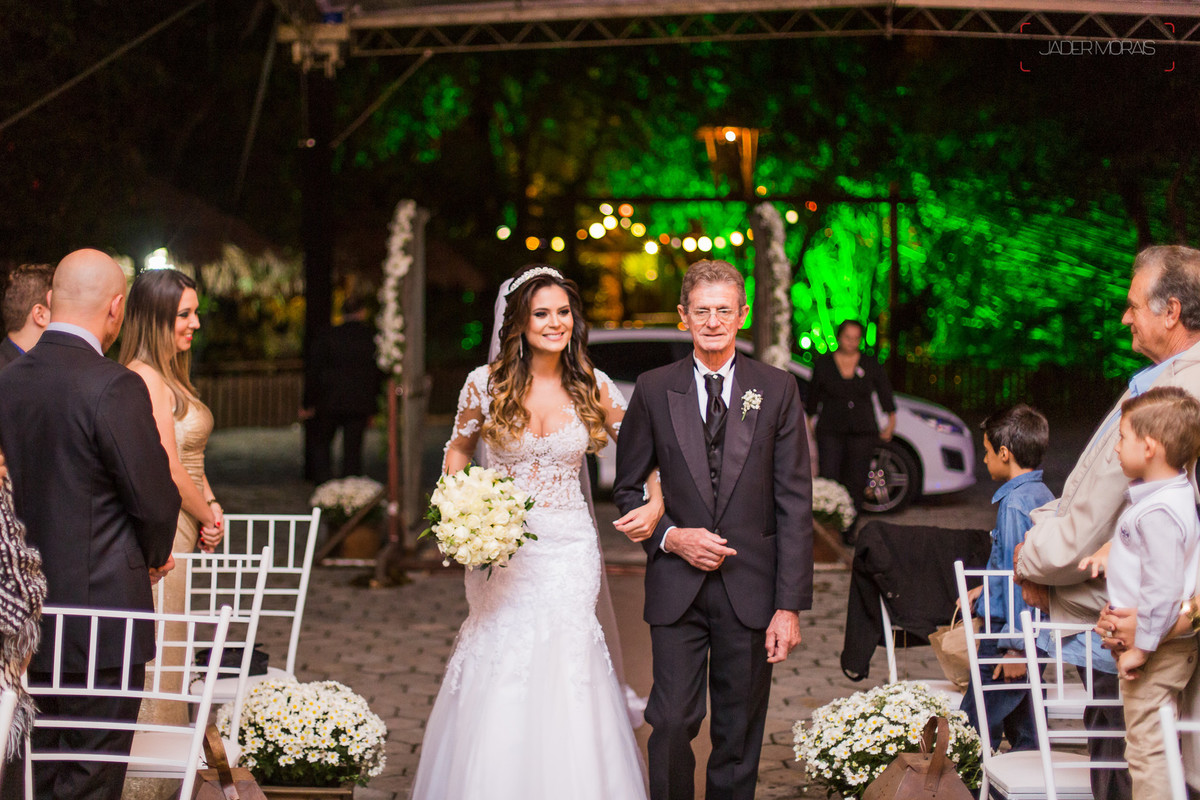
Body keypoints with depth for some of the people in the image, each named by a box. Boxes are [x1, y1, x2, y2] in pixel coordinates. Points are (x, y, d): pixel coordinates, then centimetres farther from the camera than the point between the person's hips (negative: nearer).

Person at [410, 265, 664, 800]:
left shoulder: (592, 386, 0)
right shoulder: (486, 383, -3)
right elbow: (458, 450, 13)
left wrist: (655, 505, -9)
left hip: (569, 549, 1)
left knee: (565, 671, -2)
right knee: (498, 684, -1)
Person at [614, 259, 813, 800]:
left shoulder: (777, 391, 1)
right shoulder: (654, 390, 3)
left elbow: (795, 504, -1)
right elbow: (626, 489, 9)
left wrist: (789, 605, -7)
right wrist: (670, 537, -10)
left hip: (750, 588, 0)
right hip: (677, 589, 0)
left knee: (740, 732, 8)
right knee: (671, 722, -6)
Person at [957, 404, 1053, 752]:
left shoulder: (1014, 503, -17)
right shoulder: (1043, 495, 11)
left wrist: (1013, 645, -21)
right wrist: (986, 589, 32)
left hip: (1011, 628, -10)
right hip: (1036, 629, 10)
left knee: (972, 732, -5)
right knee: (1026, 730, 13)